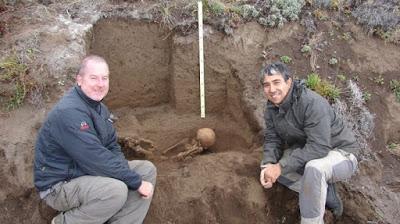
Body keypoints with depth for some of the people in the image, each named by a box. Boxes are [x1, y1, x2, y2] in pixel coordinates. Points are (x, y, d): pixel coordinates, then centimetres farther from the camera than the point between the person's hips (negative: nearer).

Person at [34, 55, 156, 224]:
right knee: (116, 190, -34)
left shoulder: (100, 107, 5)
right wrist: (136, 182, -23)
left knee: (147, 170, 1)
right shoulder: (69, 112, -26)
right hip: (60, 185, -9)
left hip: (89, 172, 9)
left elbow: (112, 147, 7)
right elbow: (96, 159, -30)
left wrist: (126, 172, -13)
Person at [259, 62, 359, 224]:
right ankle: (327, 193, 1)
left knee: (314, 167, -38)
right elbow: (273, 139, -3)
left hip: (341, 154, -8)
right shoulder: (271, 108, -5)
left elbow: (318, 147, -34)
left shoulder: (312, 103, -29)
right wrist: (267, 165, -23)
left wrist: (281, 166, -33)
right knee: (272, 165, -8)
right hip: (306, 152, 8)